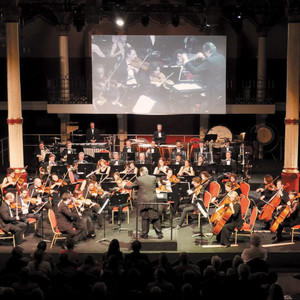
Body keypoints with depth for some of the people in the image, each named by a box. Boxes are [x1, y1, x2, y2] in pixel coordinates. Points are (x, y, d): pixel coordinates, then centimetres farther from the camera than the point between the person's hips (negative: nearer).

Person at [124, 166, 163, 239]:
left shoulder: (139, 179, -8)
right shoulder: (153, 178, 2)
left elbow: (131, 186, 4)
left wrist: (124, 185, 22)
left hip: (143, 201, -2)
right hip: (153, 200, 2)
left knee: (145, 218, 9)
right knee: (155, 218, 8)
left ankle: (144, 234, 15)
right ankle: (159, 233, 11)